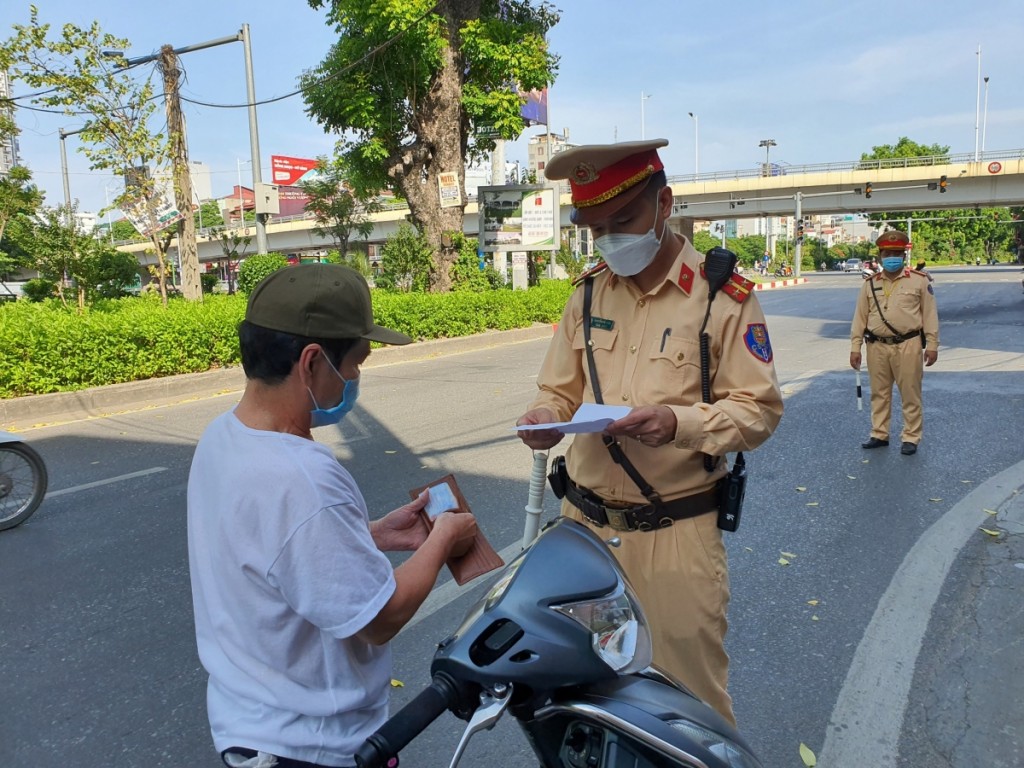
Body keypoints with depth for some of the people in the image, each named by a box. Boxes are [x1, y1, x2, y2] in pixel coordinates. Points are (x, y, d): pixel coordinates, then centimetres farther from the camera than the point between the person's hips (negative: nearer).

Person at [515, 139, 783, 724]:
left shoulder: (724, 295, -8)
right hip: (585, 521, 5)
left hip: (676, 532, -4)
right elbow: (559, 388, 12)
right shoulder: (590, 293, 7)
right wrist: (546, 416, -11)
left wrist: (680, 423, -27)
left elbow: (760, 410, -9)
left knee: (692, 692, 9)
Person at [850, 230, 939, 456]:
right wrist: (855, 347, 5)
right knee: (879, 393, 11)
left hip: (908, 346, -3)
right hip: (877, 347, 3)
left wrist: (932, 344, -2)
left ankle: (910, 438, 14)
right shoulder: (870, 284, 8)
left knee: (910, 394, 3)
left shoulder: (919, 280, 1)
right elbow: (860, 317, 9)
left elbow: (930, 314, 1)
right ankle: (879, 435, 23)